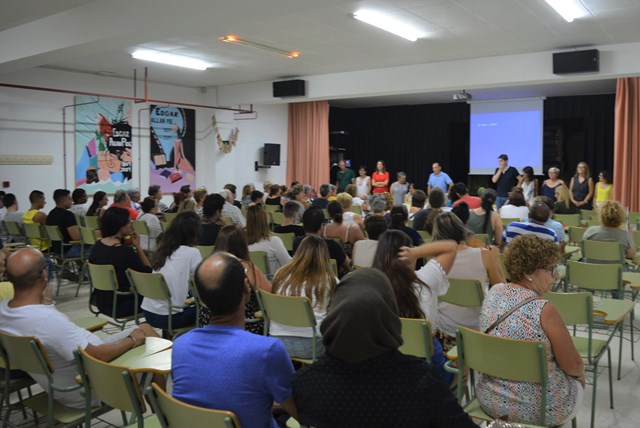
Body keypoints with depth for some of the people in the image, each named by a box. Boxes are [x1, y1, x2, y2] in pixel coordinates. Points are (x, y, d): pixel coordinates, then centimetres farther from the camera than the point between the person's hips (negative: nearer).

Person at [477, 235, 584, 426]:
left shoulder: (493, 293, -7)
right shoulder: (544, 310, -24)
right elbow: (573, 366, -11)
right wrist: (580, 373, 10)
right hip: (537, 409, -5)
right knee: (577, 382, 27)